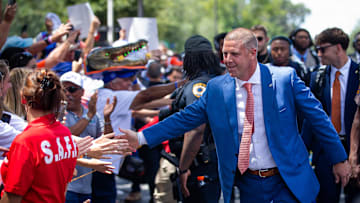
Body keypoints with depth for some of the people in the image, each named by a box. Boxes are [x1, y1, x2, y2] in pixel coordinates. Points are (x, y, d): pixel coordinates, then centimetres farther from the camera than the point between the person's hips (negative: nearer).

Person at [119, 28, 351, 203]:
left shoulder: (285, 78, -7)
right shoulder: (216, 88, -1)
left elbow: (318, 117, -1)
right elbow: (185, 118, 3)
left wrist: (339, 158, 3)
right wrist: (141, 138, -4)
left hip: (287, 180, -2)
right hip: (247, 184, 2)